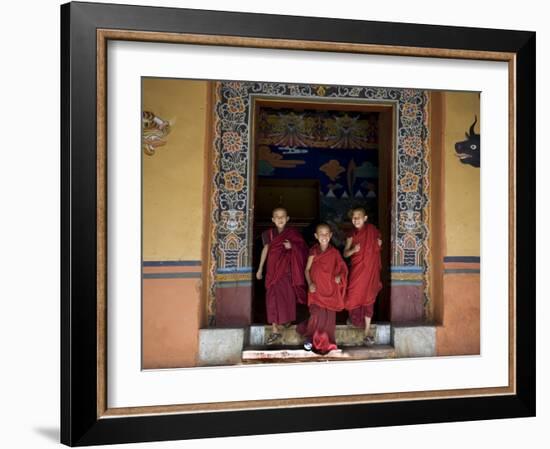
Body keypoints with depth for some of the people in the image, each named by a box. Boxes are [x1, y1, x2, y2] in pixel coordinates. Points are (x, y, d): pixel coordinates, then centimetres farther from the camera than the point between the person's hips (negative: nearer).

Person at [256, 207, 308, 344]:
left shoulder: (292, 233, 2)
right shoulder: (269, 233, 4)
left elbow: (302, 249, 2)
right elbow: (265, 249, 2)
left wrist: (292, 246, -18)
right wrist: (260, 268, 0)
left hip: (288, 269, 0)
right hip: (273, 269, 0)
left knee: (288, 295, 10)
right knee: (273, 297, -4)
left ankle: (287, 318, 40)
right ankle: (275, 330, -3)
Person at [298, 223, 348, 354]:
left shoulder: (334, 252, 1)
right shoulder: (314, 251, 0)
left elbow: (343, 267, 6)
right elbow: (307, 269, 2)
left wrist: (340, 276, -15)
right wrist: (310, 283, -12)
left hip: (330, 290, 1)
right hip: (316, 289, -1)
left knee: (329, 316, 3)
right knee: (317, 315, -10)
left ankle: (326, 342, 19)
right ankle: (309, 338, 11)